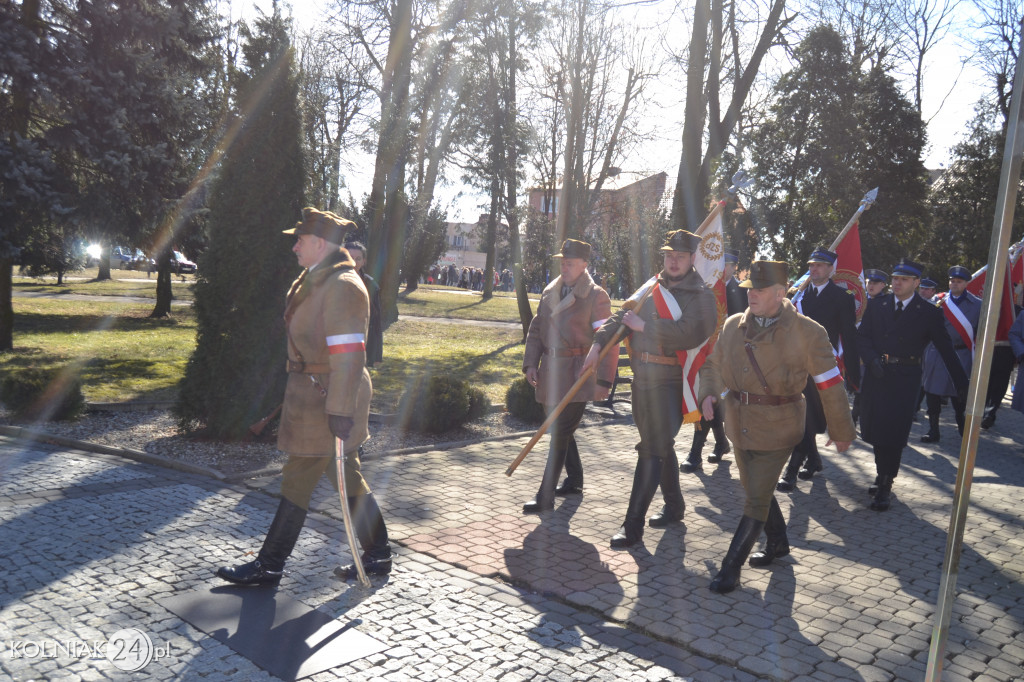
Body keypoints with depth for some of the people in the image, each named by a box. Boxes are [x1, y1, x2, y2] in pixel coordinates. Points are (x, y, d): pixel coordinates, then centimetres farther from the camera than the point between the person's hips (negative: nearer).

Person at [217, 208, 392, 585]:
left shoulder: (343, 286, -19)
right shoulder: (316, 280, 13)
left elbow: (348, 353, -25)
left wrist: (340, 411, -27)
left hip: (327, 399, -10)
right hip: (312, 394, 10)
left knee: (298, 480, 1)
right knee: (348, 478, 16)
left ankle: (269, 566, 15)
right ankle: (377, 555, 27)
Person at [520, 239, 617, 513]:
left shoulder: (596, 296, -7)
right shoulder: (550, 292, 11)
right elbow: (536, 330, 16)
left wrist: (603, 381, -14)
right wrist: (530, 364, 4)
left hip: (577, 373, -7)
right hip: (551, 372, 7)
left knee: (560, 433, -8)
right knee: (559, 429, 17)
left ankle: (545, 497, -4)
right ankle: (574, 480, 36)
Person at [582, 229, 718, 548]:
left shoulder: (701, 296, -6)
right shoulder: (650, 289, 13)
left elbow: (689, 333, -22)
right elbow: (621, 315, 9)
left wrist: (643, 326, -17)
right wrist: (597, 344, -6)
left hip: (670, 381, -7)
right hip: (642, 377, 7)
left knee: (652, 450, -8)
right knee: (659, 445, 19)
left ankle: (633, 524, -2)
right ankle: (674, 506, 37)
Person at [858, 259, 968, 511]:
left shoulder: (929, 313, 1)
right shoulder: (876, 305, 7)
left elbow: (946, 349, 4)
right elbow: (862, 337, 5)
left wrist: (962, 383, 3)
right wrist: (872, 359, -13)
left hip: (905, 380, -3)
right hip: (876, 376, 3)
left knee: (894, 433, -5)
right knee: (875, 430, 7)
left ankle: (885, 486, 3)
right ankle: (883, 476, 23)